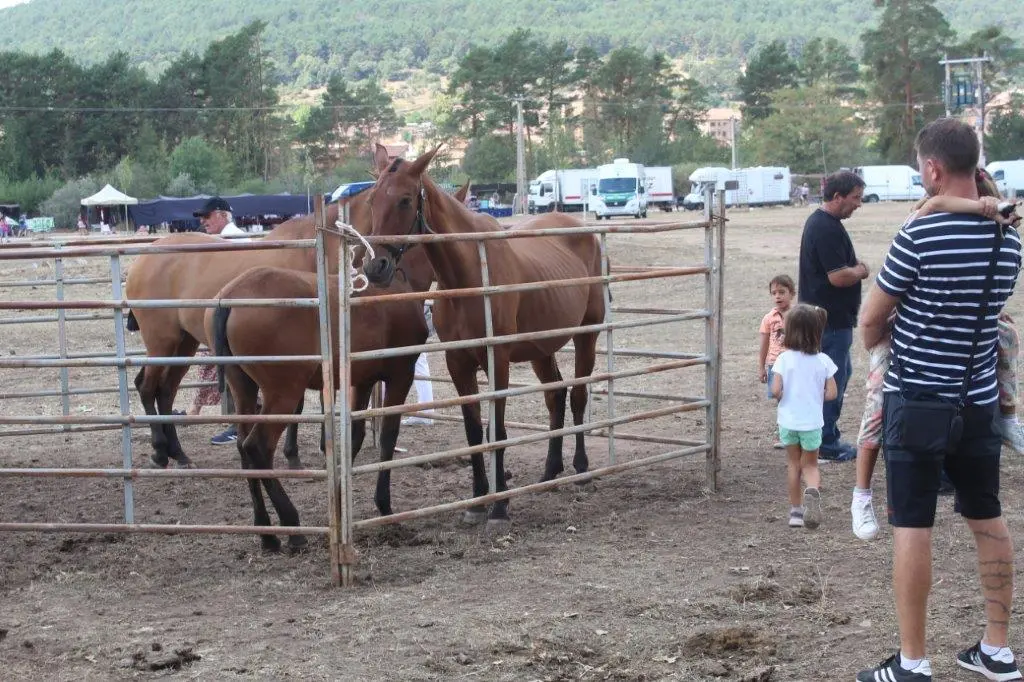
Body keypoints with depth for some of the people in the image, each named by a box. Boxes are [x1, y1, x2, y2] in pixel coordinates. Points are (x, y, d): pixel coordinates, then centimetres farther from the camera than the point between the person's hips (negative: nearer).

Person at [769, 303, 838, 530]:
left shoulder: (784, 359, -12)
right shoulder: (823, 361, -8)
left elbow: (775, 391, -18)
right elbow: (831, 393, -8)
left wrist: (785, 397, 4)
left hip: (788, 420, 0)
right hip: (812, 422, 0)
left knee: (793, 464, 17)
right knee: (810, 464, 14)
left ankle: (796, 511, 20)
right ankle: (813, 490, -19)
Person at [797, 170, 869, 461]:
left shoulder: (819, 220, 11)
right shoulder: (828, 229, -22)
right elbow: (838, 276, -26)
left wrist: (854, 267, 7)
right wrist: (860, 272, -7)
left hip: (822, 314, 11)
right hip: (832, 319, -11)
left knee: (840, 373, 20)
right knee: (833, 378, -1)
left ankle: (827, 436, 28)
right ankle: (827, 445, 8)